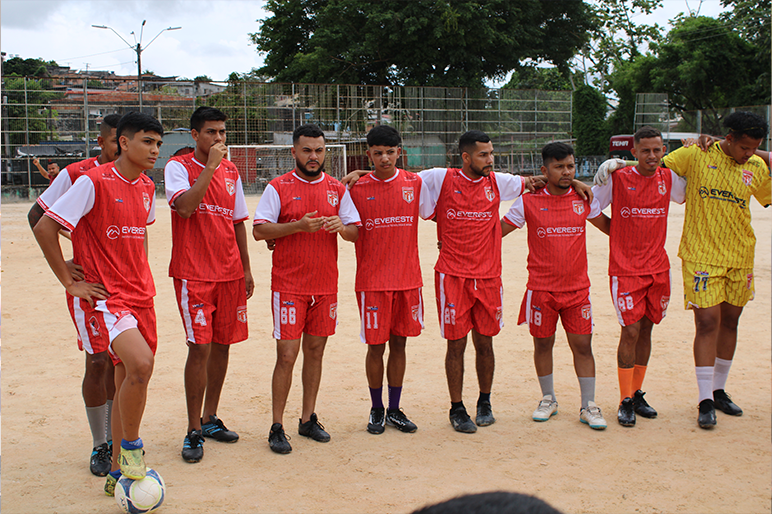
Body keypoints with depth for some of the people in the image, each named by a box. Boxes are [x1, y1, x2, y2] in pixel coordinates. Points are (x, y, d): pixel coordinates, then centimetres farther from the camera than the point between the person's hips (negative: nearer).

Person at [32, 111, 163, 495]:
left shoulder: (146, 187, 10)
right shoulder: (93, 182, -13)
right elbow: (44, 228, -13)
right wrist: (70, 282, -11)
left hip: (139, 297, 8)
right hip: (103, 297, -7)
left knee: (130, 381, 10)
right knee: (140, 363, -26)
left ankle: (119, 473, 23)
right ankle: (130, 445, -2)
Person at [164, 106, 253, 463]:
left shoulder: (231, 171, 13)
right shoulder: (178, 167, -3)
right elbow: (185, 206, -22)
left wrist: (246, 269, 15)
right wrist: (210, 165, -19)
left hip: (230, 273, 6)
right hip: (193, 273, -5)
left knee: (222, 344, 9)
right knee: (200, 347, -10)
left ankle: (210, 419, 22)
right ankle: (194, 431, 0)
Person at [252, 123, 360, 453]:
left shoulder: (337, 189, 10)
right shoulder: (278, 188, -1)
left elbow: (355, 233, 9)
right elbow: (259, 230, -9)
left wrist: (342, 226, -14)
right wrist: (299, 225, -20)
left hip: (326, 285, 4)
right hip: (288, 286, -4)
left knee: (315, 351, 10)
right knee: (287, 355, -6)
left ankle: (308, 419, 22)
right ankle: (277, 428, 4)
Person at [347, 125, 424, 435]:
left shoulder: (415, 183, 3)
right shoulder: (357, 188, -2)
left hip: (408, 278, 2)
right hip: (372, 281, -2)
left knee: (399, 343, 9)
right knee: (376, 346, 2)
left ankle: (395, 410, 21)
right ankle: (377, 410, 20)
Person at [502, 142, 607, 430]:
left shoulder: (584, 199, 3)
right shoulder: (529, 201, -3)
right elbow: (498, 231, 2)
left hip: (577, 287, 1)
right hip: (541, 288, -1)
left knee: (582, 345, 0)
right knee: (543, 344, 9)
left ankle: (588, 406, 12)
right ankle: (548, 399, 28)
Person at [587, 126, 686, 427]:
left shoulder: (668, 179, 4)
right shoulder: (617, 178, -7)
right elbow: (590, 209, 1)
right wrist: (618, 233, 3)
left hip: (658, 268, 4)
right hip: (625, 269, -4)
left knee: (646, 329, 10)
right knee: (630, 331, -7)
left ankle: (637, 393, 23)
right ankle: (625, 401, 3)